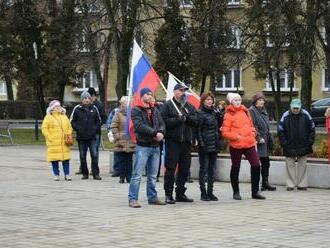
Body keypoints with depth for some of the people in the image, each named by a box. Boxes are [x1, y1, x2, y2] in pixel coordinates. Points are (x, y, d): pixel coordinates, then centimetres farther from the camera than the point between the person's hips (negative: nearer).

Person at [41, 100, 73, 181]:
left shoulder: (64, 117, 15)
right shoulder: (48, 117, 1)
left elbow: (69, 127, 20)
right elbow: (44, 128, -4)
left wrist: (69, 135, 6)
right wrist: (49, 137, -11)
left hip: (64, 142, 3)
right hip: (53, 142, -3)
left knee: (66, 158, 0)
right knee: (55, 159, -1)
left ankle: (67, 174, 6)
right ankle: (56, 175, 8)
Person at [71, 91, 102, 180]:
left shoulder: (94, 108, 6)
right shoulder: (77, 109, 1)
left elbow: (99, 121, 15)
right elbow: (72, 121, 7)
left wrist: (96, 129, 1)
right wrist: (77, 129, -5)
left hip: (92, 137, 0)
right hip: (81, 137, 0)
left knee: (94, 155, -5)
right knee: (82, 156, 5)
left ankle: (96, 174, -1)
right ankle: (85, 173, 13)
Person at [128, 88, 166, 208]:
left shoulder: (155, 110, 16)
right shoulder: (136, 110, -5)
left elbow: (162, 124, 9)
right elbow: (140, 126, -18)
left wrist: (160, 132, -14)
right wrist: (155, 133, -22)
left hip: (155, 146, 7)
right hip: (142, 146, -7)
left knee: (153, 175, 13)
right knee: (137, 174, -8)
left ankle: (152, 197, 22)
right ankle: (132, 199, -7)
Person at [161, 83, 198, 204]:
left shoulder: (189, 106, 16)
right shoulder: (167, 105, -1)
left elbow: (196, 120, 4)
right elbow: (164, 121, -12)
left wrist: (186, 117, -12)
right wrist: (177, 119, -15)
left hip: (186, 141, 6)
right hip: (172, 141, -6)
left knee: (184, 169, 9)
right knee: (170, 168, -5)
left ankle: (180, 193, 19)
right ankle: (168, 194, 0)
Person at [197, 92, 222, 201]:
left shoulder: (214, 112, 13)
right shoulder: (201, 113, -7)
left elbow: (219, 125, 16)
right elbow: (198, 130, -11)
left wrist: (218, 114, 2)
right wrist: (201, 143, -18)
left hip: (214, 145, 7)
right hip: (205, 146, -7)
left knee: (212, 169, 10)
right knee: (203, 168, -1)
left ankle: (210, 192, 16)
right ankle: (203, 193, 3)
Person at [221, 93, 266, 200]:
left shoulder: (245, 111, 14)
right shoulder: (229, 114, -4)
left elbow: (251, 125, 24)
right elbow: (225, 132, -8)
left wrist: (253, 133, 8)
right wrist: (236, 136, -18)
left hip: (249, 143, 5)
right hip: (236, 145, -5)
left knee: (256, 165, -1)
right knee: (235, 168, 6)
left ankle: (255, 191, 8)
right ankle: (236, 192, 18)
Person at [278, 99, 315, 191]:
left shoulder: (305, 115, -4)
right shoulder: (286, 116, -8)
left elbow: (312, 129, 5)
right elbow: (280, 130, -3)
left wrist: (310, 141, -2)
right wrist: (284, 143, -8)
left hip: (303, 146, 1)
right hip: (290, 147, -1)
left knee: (302, 164, 7)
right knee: (290, 165, 2)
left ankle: (302, 184, 14)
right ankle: (290, 184, 8)